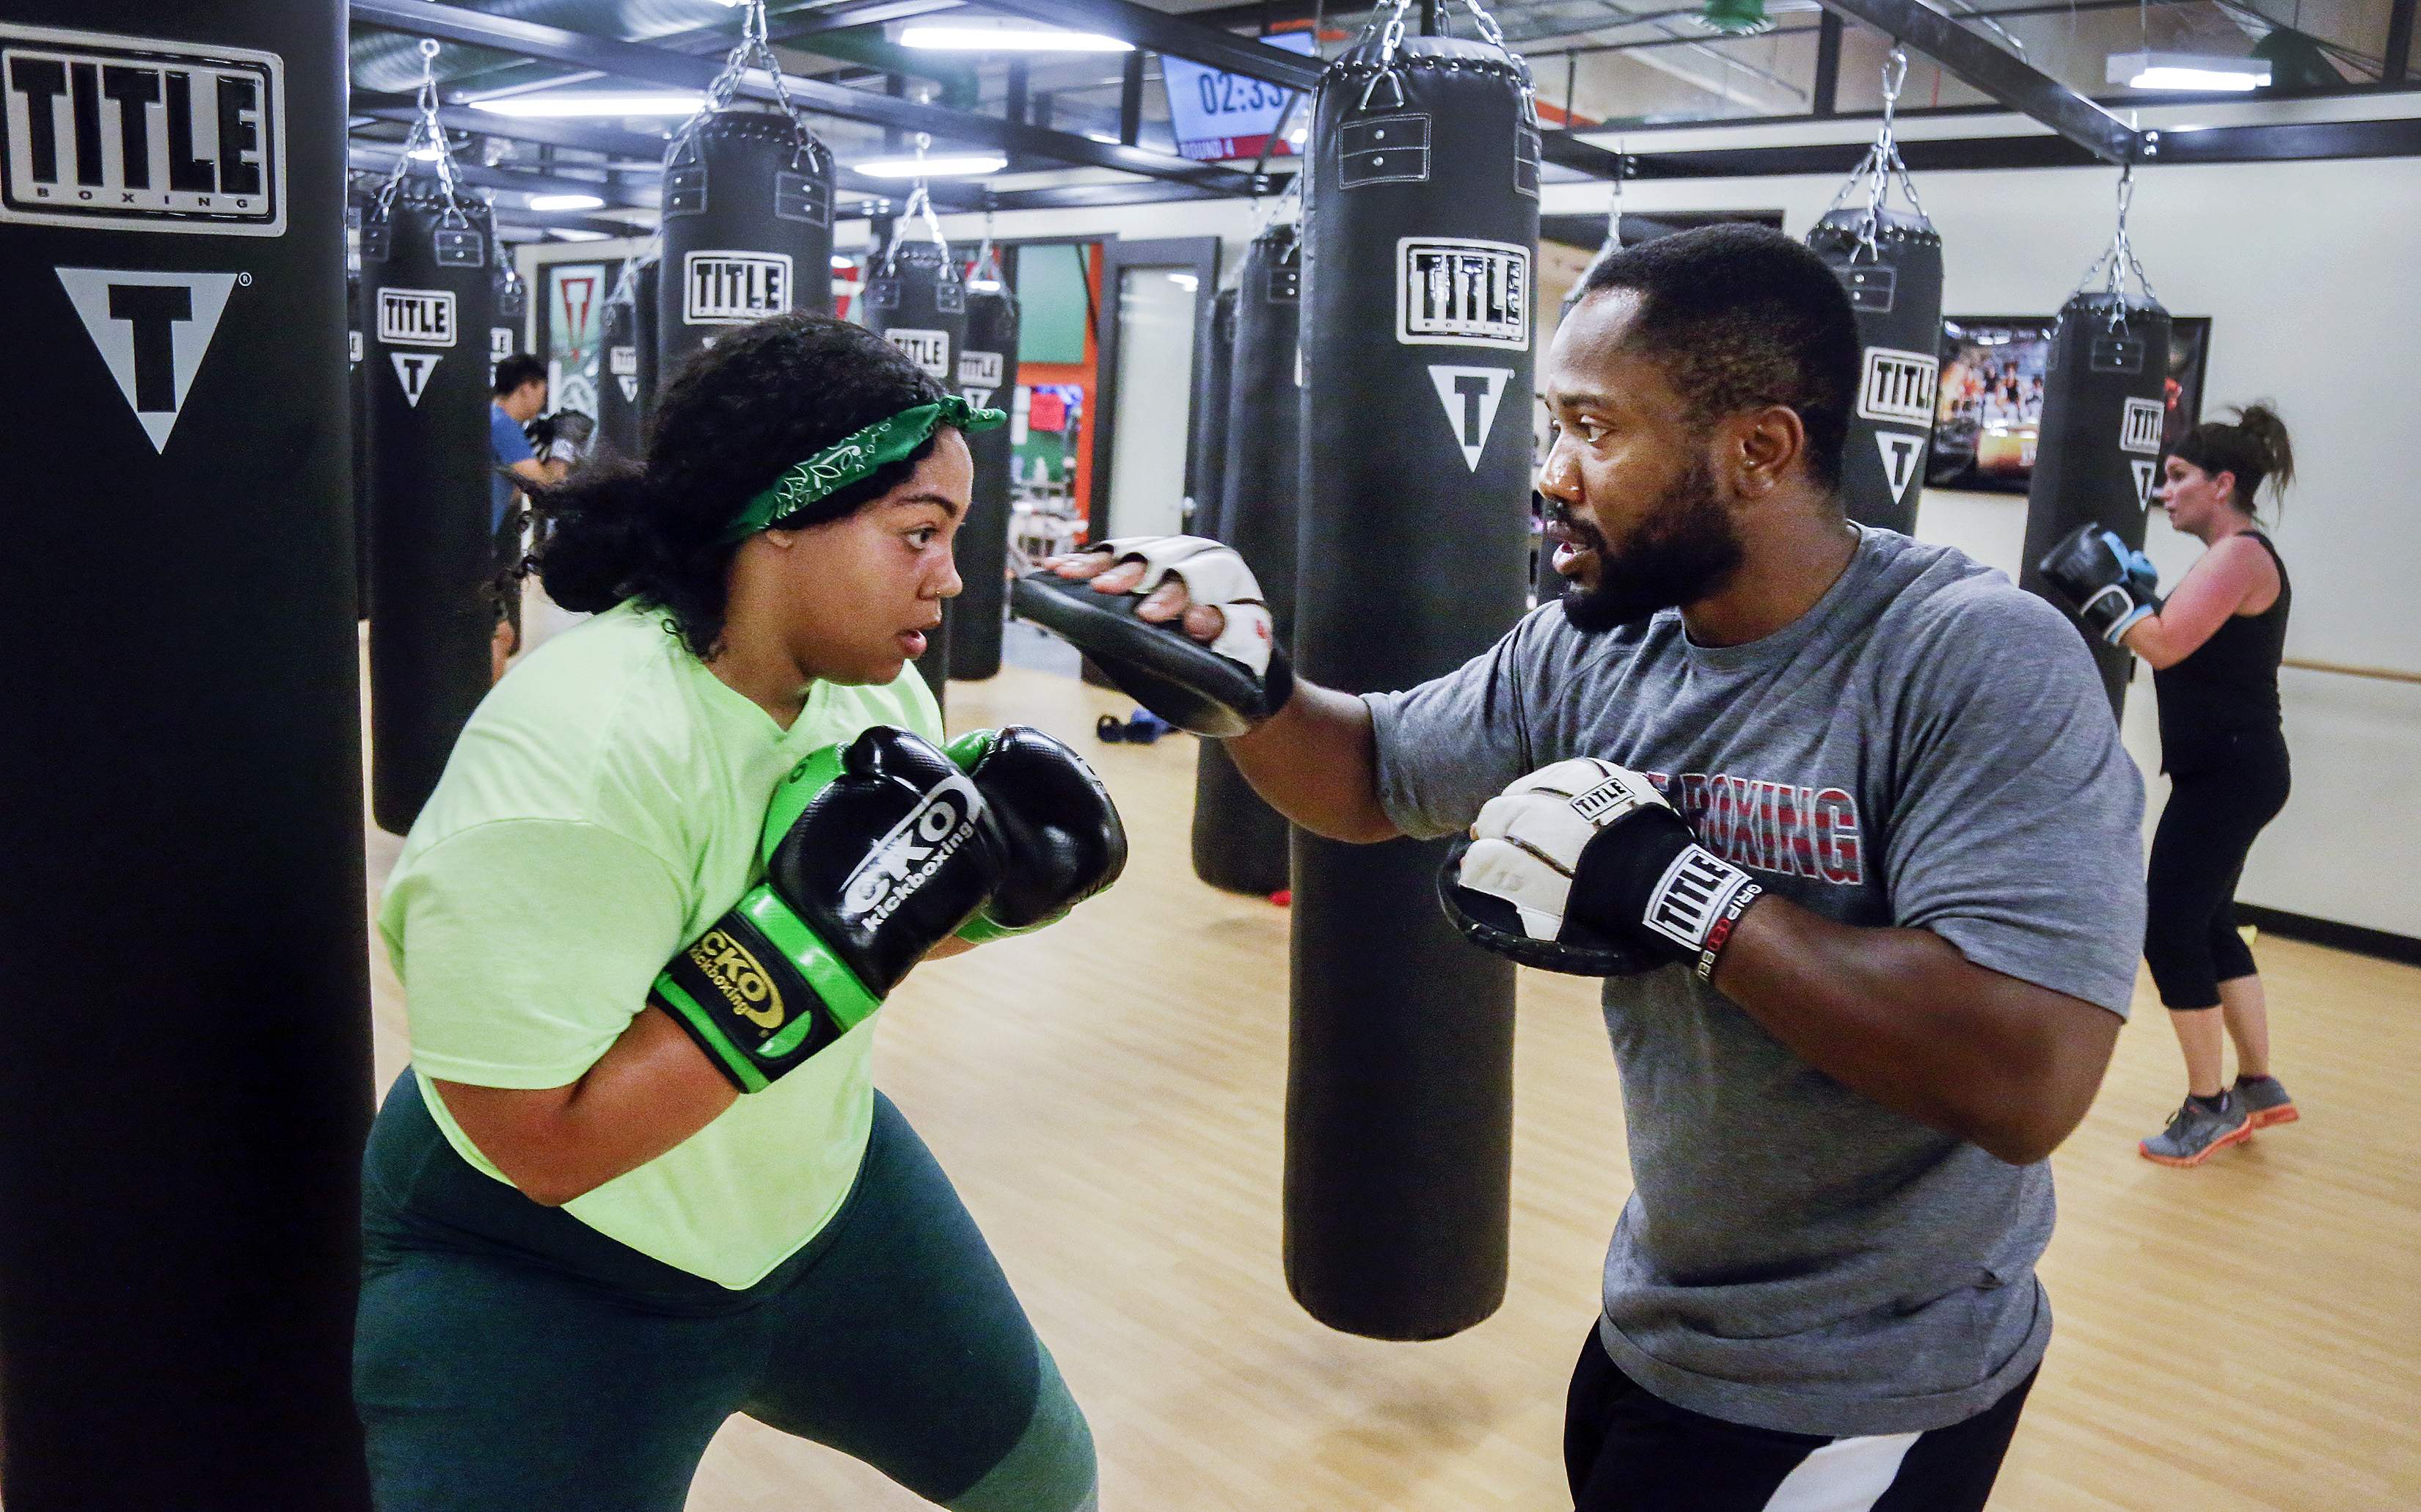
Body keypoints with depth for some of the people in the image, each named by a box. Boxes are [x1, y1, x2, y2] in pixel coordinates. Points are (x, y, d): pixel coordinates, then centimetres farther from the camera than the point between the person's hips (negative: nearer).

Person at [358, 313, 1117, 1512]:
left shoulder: (872, 686, -9)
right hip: (539, 1272, -7)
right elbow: (546, 1144, -31)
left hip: (817, 1191, 7)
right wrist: (813, 937, -36)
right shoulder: (572, 758, -33)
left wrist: (1000, 871, -16)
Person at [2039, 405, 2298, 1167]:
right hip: (2224, 771, 11)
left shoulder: (2239, 555, -16)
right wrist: (2137, 595, 6)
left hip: (2229, 774, -11)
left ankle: (2210, 1108, 6)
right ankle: (2258, 1088, 28)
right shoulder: (2229, 556, 15)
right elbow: (2188, 646, 17)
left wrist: (2100, 593, -15)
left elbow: (2166, 646, -25)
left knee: (2170, 931, -6)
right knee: (2209, 925, 17)